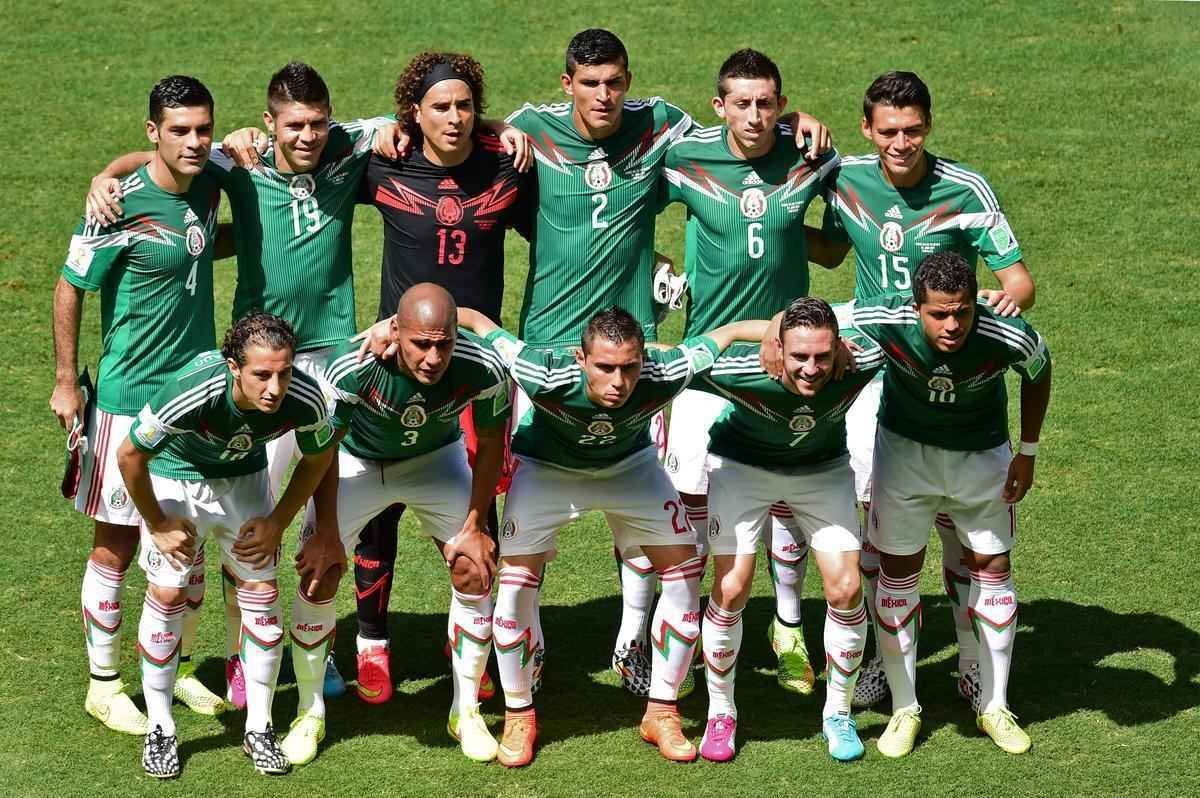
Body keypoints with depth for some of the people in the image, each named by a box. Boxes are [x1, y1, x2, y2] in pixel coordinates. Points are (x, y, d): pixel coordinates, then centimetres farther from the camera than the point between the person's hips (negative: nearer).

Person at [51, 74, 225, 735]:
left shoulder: (207, 185, 1)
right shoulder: (122, 206, -18)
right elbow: (70, 288, -9)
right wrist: (65, 382, -8)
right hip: (131, 398, -6)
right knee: (116, 548, 4)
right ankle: (104, 685, 16)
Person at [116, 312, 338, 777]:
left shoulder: (305, 399, -31)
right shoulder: (190, 393, -41)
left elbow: (318, 457, -5)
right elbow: (129, 455, -23)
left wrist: (278, 522, -4)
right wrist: (158, 525, -12)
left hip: (245, 477, 3)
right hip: (175, 474, -3)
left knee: (261, 589, -3)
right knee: (167, 591, -9)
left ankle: (259, 729, 11)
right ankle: (160, 730, 7)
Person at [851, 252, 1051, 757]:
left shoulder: (1009, 337, -32)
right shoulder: (884, 322, -35)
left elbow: (1038, 372, -7)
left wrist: (1028, 454, -1)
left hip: (982, 453, 1)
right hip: (905, 448, 0)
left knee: (993, 569, 7)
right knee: (898, 572, 3)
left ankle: (994, 707, 23)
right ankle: (904, 710, 17)